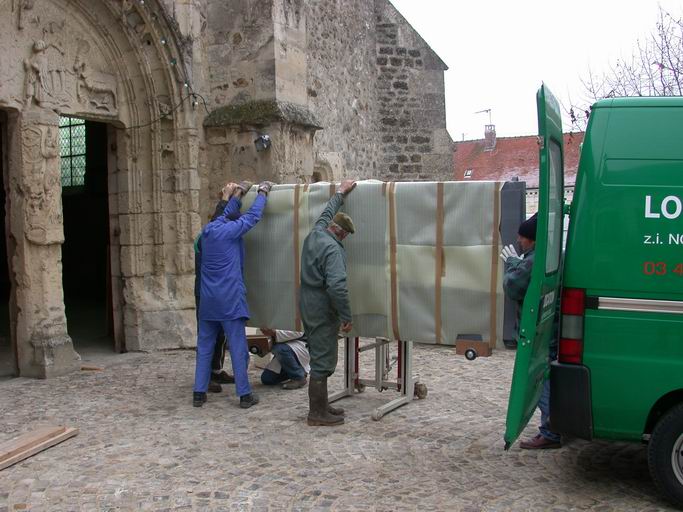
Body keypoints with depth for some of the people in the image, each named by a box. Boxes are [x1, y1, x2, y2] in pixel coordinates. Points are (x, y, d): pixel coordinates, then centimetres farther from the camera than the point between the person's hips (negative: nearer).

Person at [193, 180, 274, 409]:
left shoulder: (207, 231, 13)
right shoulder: (230, 230, -6)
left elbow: (224, 215, 30)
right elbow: (253, 215, 2)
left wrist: (237, 194, 39)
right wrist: (262, 192, 16)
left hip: (207, 301, 6)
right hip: (229, 300, -6)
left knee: (204, 347, 9)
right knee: (238, 348, -1)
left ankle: (199, 393, 12)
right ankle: (245, 394, 2)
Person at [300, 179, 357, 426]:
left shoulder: (314, 234, 5)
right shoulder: (332, 249, -20)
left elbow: (327, 214, 25)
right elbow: (337, 286, -28)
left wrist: (341, 192, 37)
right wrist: (346, 316, -20)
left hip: (307, 306, 10)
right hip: (323, 311, -10)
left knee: (319, 357, 17)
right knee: (323, 361, -2)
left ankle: (320, 405, 26)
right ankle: (318, 413, 5)